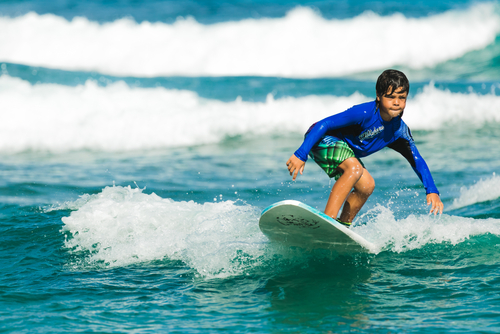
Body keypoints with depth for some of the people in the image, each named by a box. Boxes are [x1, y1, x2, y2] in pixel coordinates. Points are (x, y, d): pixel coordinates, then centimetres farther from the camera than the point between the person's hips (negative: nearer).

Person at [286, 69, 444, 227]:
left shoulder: (399, 130, -6)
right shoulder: (365, 113, -29)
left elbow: (417, 160, 6)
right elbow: (324, 125, -30)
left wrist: (432, 191, -4)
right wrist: (300, 155, -35)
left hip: (344, 151, 8)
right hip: (322, 139, -8)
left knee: (367, 185, -1)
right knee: (354, 168, -31)